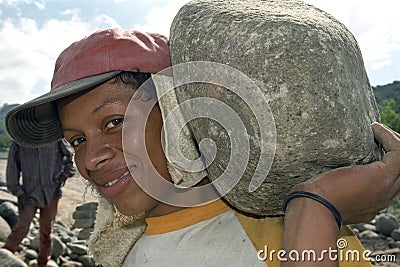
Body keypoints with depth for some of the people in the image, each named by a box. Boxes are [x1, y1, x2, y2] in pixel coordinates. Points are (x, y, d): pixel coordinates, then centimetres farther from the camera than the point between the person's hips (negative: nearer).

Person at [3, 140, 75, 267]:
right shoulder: (18, 141, -1)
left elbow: (72, 155, 11)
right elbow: (12, 166, 2)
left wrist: (64, 175, 1)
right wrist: (19, 193, -3)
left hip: (51, 193, 1)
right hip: (29, 194, -1)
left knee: (46, 230, 9)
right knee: (21, 228, -12)